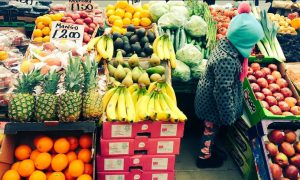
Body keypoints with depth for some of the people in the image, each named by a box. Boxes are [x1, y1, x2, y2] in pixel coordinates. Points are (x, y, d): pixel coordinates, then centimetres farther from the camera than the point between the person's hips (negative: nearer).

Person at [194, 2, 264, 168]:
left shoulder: (226, 43, -7)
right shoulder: (227, 60, -37)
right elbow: (223, 91, -30)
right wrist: (229, 115, -18)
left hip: (210, 97, 8)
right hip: (213, 103, -8)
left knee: (212, 127, 28)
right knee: (211, 128, 15)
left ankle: (209, 148, 51)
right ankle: (204, 157, 38)